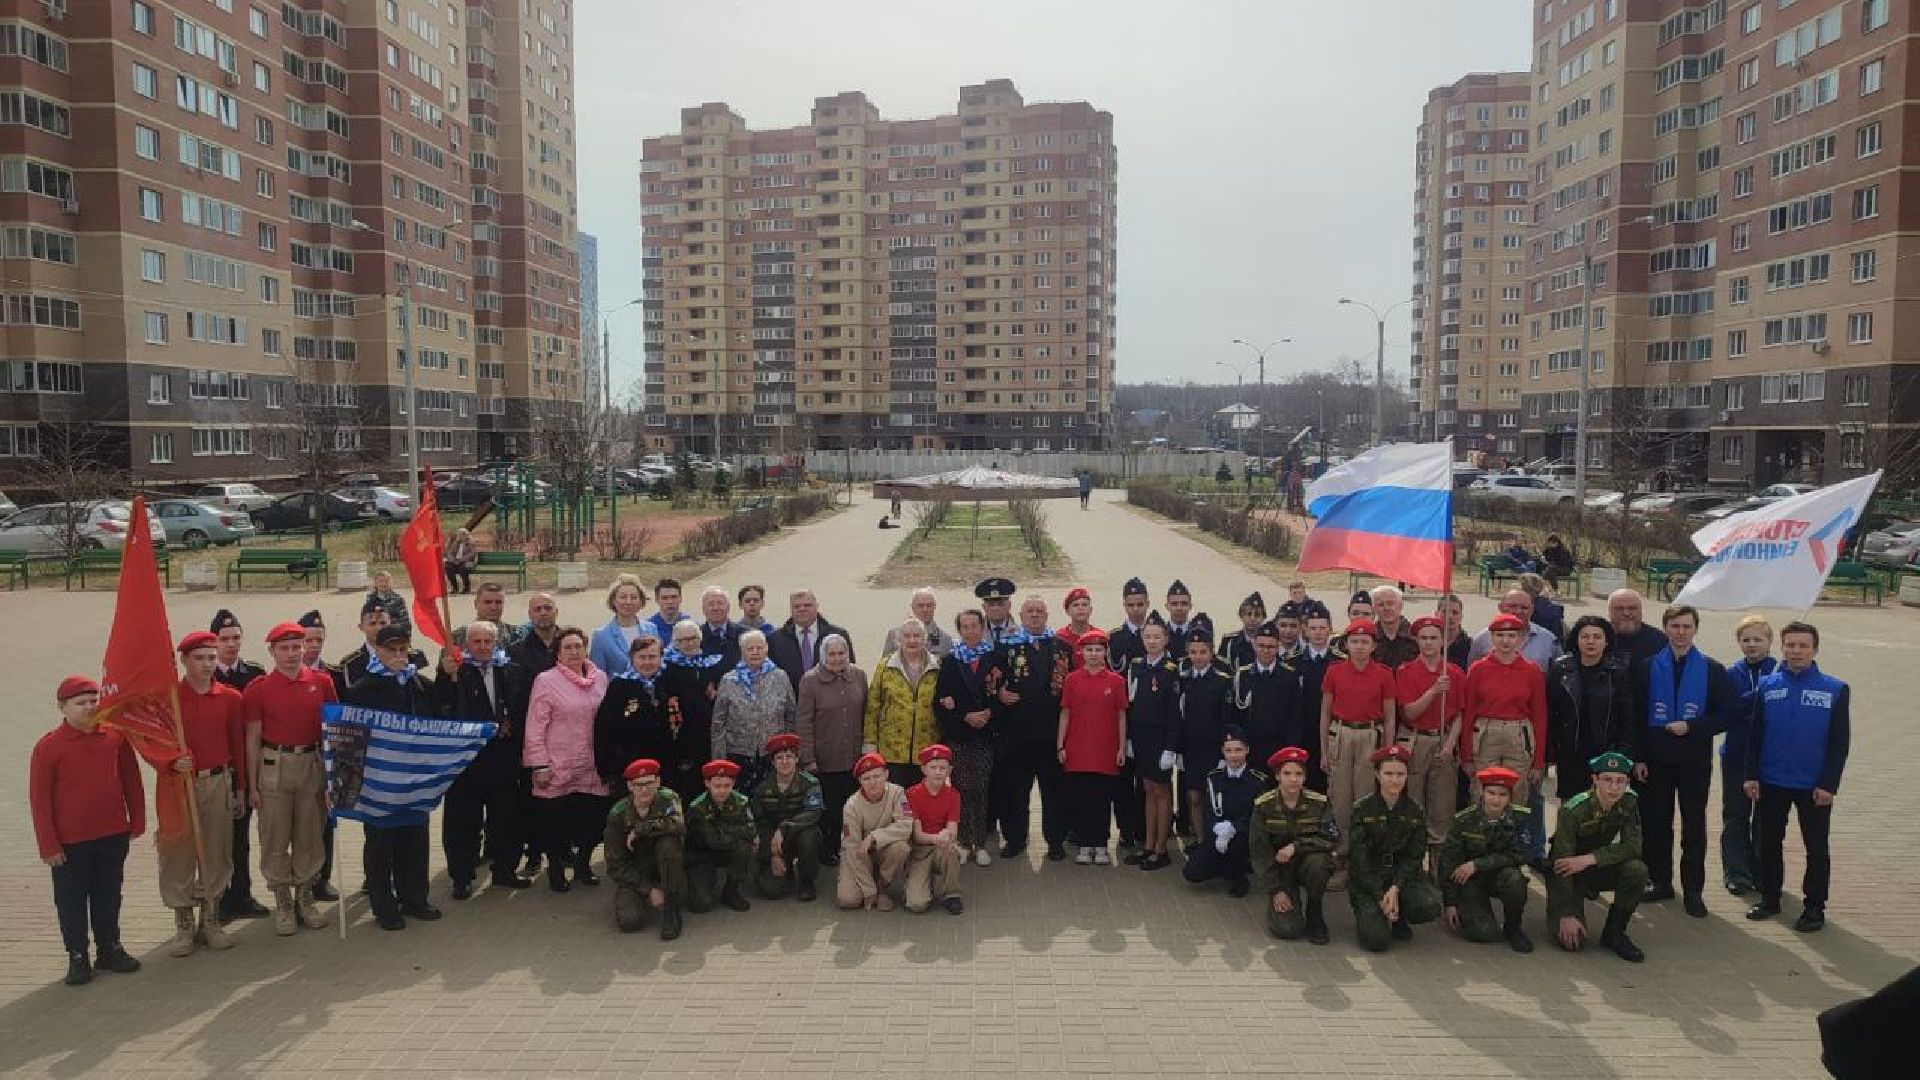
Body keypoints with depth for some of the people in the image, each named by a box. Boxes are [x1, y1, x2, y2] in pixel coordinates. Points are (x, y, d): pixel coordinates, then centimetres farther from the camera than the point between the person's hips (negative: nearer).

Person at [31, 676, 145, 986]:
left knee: (108, 896, 14)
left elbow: (131, 781, 8)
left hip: (113, 836, 3)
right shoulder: (48, 747, -9)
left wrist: (137, 821, 7)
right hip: (70, 843, -3)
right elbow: (39, 798, -7)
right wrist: (49, 845, -8)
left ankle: (109, 949, 28)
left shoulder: (115, 738, -1)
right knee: (72, 901, 8)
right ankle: (77, 957, 20)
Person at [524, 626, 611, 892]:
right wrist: (539, 766, -10)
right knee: (555, 823, 5)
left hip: (592, 770, 4)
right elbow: (535, 728, -7)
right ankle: (556, 870, 24)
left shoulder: (600, 678, 7)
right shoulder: (546, 681, -6)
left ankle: (583, 865, 28)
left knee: (594, 820, 6)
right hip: (557, 770, -4)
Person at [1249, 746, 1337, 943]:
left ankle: (1315, 916, -8)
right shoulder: (1263, 805, -10)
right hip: (1279, 868, -1)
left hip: (1308, 862, 1)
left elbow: (1332, 838, -17)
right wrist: (1275, 890, -14)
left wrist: (1296, 846, -26)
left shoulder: (1319, 802, -8)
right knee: (1287, 930, -19)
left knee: (1318, 863, -35)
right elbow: (1259, 850, -9)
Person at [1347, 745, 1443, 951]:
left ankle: (1399, 920, 6)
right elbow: (1359, 859, -8)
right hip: (1367, 880, -3)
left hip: (1403, 877, 3)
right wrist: (1380, 897, -16)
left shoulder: (1415, 813, 2)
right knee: (1376, 940, -23)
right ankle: (1367, 913, 13)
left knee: (1430, 906, -29)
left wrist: (1395, 889, -16)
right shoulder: (1363, 809, -6)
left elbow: (1414, 857, 0)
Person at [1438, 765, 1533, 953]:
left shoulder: (1520, 818, -11)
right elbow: (1449, 862, -7)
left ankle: (1513, 928, -6)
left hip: (1501, 875, 1)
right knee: (1484, 933, -20)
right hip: (1469, 881, -1)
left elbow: (1519, 856, -16)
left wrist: (1477, 864, -22)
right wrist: (1450, 903, -5)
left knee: (1513, 878, -34)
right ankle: (1465, 911, 16)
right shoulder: (1463, 820, -13)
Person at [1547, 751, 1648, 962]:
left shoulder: (1629, 803, -13)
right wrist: (1567, 915, -26)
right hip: (1569, 872, -4)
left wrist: (1589, 859, -30)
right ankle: (1557, 911, 17)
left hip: (1599, 867, 5)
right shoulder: (1573, 810, -26)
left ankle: (1614, 933, -7)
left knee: (1637, 869, -26)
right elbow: (1562, 862, -25)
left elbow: (1633, 847, -17)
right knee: (1572, 940, -20)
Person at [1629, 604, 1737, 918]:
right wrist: (1638, 758, -3)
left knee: (1694, 827, 5)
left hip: (1695, 761, -1)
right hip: (1656, 760, 1)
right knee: (1656, 824, 7)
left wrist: (1691, 726, -14)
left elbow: (1728, 713, -1)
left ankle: (1693, 890, 13)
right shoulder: (1648, 668, 4)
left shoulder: (1712, 670, 2)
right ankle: (1660, 881, 19)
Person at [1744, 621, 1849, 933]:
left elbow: (1840, 741, -4)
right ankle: (1769, 898, 25)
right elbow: (1755, 734, 3)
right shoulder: (1767, 686, 0)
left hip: (1814, 786, -2)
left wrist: (1829, 784, -8)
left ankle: (1814, 906, 20)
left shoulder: (1835, 690, -4)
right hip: (1771, 783, 2)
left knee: (1816, 848, 8)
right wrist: (1751, 775, -1)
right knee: (1769, 842, 11)